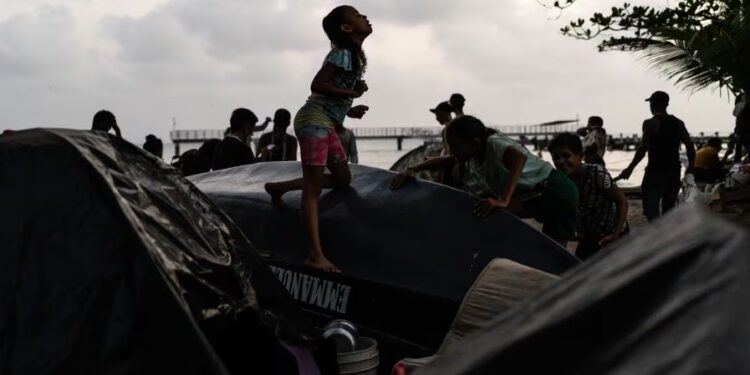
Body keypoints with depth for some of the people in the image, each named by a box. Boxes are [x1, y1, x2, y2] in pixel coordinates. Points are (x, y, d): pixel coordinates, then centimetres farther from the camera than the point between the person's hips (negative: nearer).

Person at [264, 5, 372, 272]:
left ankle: (279, 187, 23)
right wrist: (353, 93, -18)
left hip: (327, 124, 10)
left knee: (342, 179, 13)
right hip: (314, 121, -10)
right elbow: (317, 85, -22)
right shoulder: (343, 53, -13)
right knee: (313, 187, -11)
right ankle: (316, 255, -13)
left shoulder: (354, 57, 15)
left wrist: (349, 110, 8)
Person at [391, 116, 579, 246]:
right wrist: (413, 170, -1)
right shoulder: (474, 154, 2)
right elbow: (445, 161, 15)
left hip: (556, 193, -9)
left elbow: (519, 157, -48)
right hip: (540, 195, 9)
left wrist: (504, 201, -56)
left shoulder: (494, 143, -26)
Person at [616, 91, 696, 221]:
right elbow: (690, 146, 3)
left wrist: (629, 169, -13)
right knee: (668, 211, 16)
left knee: (651, 211, -6)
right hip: (674, 173, 6)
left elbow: (643, 148, -17)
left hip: (655, 173, -6)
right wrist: (690, 168, 15)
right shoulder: (678, 123, 8)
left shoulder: (650, 123, -8)